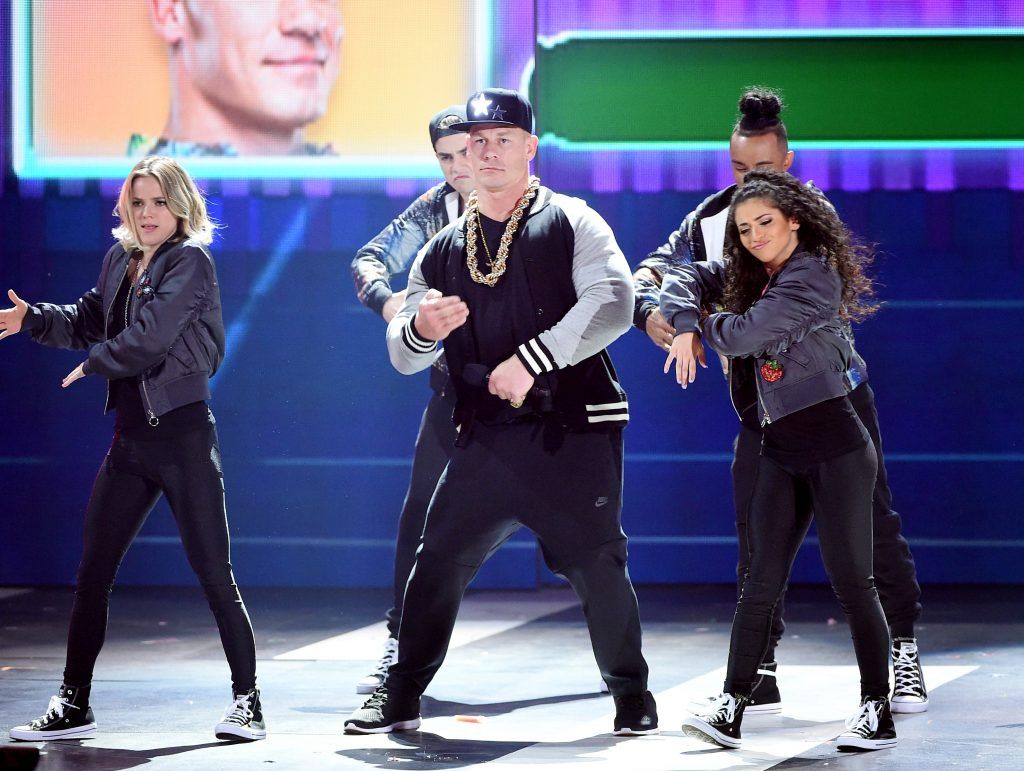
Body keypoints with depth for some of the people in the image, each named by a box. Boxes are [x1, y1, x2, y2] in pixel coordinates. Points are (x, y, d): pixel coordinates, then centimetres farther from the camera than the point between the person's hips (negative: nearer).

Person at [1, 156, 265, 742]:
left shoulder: (191, 263, -11)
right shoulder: (121, 261, 11)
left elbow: (147, 339, -19)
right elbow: (87, 321, 22)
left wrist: (93, 363, -4)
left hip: (184, 436, -7)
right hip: (131, 440, 7)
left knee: (214, 575, -4)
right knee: (92, 573, 7)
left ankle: (247, 702, 4)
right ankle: (74, 705, 15)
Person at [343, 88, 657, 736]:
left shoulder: (570, 222, 0)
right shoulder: (443, 250, 14)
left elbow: (612, 302, -16)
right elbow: (402, 355, 15)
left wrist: (530, 358, -22)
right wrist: (419, 329, -10)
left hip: (574, 432, -4)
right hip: (487, 437, 4)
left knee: (597, 567, -4)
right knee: (438, 561, 1)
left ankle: (633, 696, 13)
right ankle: (400, 699, 10)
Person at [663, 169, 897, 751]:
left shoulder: (811, 276, -12)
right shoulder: (750, 277, 13)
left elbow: (746, 334, -18)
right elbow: (687, 278, 16)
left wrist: (709, 327, 4)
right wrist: (685, 327, -3)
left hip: (835, 446, -8)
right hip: (780, 453, 8)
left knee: (852, 581, -6)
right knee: (761, 583, 2)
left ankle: (878, 713, -1)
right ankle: (732, 708, -1)